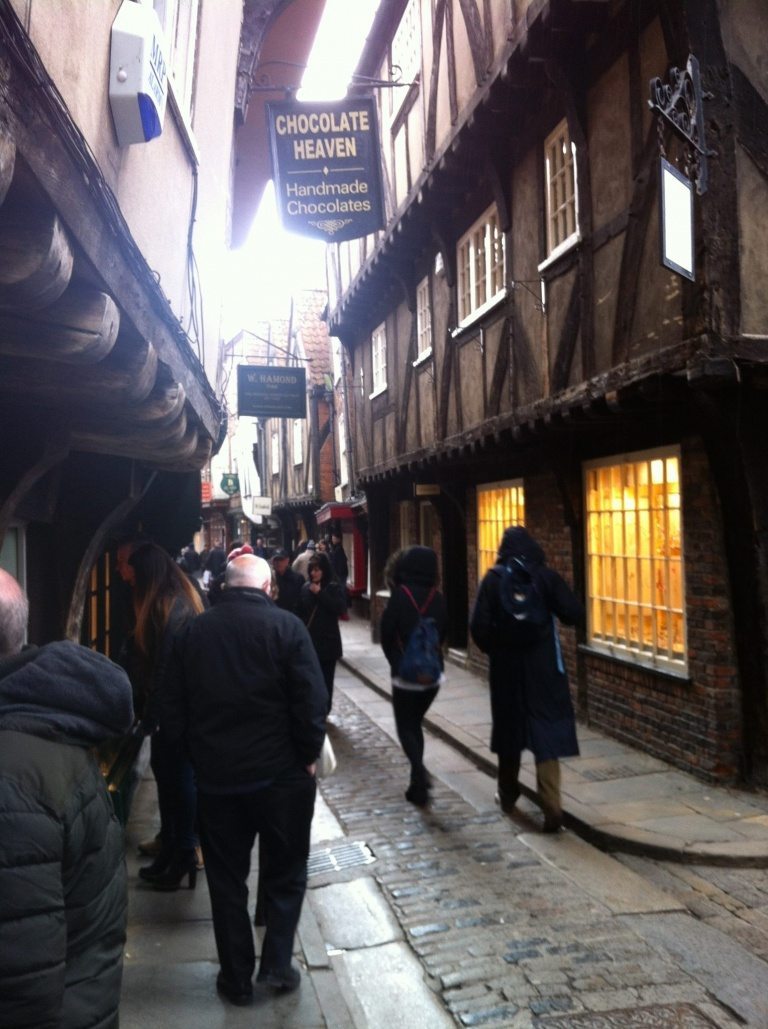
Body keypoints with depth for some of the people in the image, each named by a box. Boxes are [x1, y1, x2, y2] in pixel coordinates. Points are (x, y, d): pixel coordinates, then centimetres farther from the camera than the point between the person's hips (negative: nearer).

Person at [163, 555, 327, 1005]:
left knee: (226, 878, 17)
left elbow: (175, 707, 4)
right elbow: (312, 701, -15)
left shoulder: (194, 631, -1)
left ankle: (237, 979, 26)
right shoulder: (286, 626, -12)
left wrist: (199, 754, 13)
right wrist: (308, 756, -2)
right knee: (285, 873, 18)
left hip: (216, 776, 3)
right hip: (281, 774, -3)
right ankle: (277, 962, 16)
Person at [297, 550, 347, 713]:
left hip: (327, 641, -2)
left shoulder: (334, 587, -3)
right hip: (309, 639, 3)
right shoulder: (306, 587, 5)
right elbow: (301, 613, 7)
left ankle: (323, 711, 14)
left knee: (325, 678, 3)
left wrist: (320, 593, -18)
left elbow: (341, 608, -17)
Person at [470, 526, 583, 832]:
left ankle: (508, 793, 31)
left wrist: (493, 649, 10)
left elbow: (479, 626, -8)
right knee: (546, 730, 0)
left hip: (507, 664, 1)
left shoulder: (493, 579, -3)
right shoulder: (546, 576, -5)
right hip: (543, 664, -1)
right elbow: (574, 614, -8)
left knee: (509, 726, 17)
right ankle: (551, 806, -9)